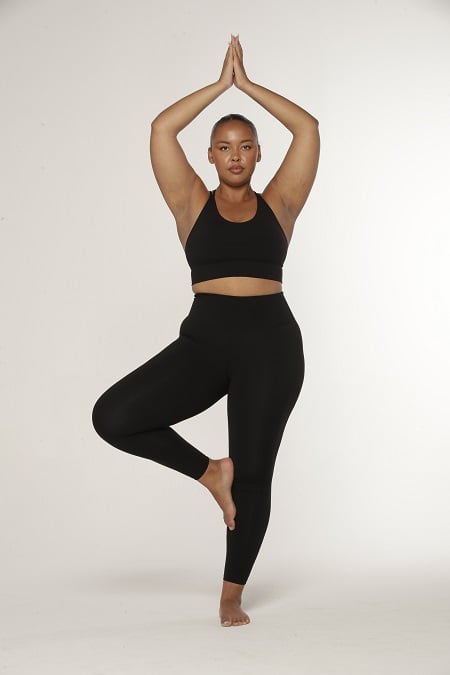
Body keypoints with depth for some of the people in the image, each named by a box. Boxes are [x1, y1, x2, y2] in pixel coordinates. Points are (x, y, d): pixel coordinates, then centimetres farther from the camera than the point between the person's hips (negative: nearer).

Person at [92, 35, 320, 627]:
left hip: (271, 341, 0)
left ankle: (233, 594, 20)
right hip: (204, 337, 1)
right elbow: (161, 129, 1)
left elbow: (308, 127, 3)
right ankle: (209, 471, 6)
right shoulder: (193, 204, 9)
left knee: (254, 472, 3)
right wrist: (220, 83, 8)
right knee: (113, 416, -17)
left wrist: (249, 84, 8)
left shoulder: (279, 203, 10)